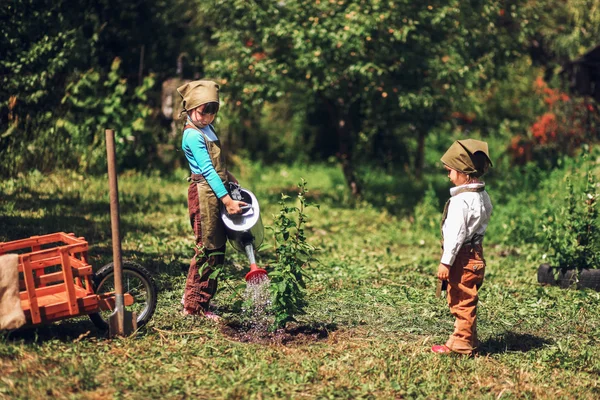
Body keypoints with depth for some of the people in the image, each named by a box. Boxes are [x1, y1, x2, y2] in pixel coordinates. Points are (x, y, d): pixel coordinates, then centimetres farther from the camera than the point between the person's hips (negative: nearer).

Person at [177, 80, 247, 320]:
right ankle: (194, 305, 3)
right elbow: (208, 170, -22)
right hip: (204, 194, -9)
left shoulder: (207, 129, 13)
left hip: (217, 193, 9)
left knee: (217, 248, 12)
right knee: (208, 250, -5)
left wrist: (232, 180, 20)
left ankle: (193, 296, 23)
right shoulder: (193, 136, -15)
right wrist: (227, 200, -26)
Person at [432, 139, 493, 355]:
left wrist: (446, 262, -17)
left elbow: (455, 233, -22)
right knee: (466, 302, 18)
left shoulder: (461, 200, -20)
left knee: (462, 302, -1)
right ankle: (468, 339, 26)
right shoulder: (483, 196, 9)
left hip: (463, 257, -10)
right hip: (476, 254, 10)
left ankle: (461, 344, 7)